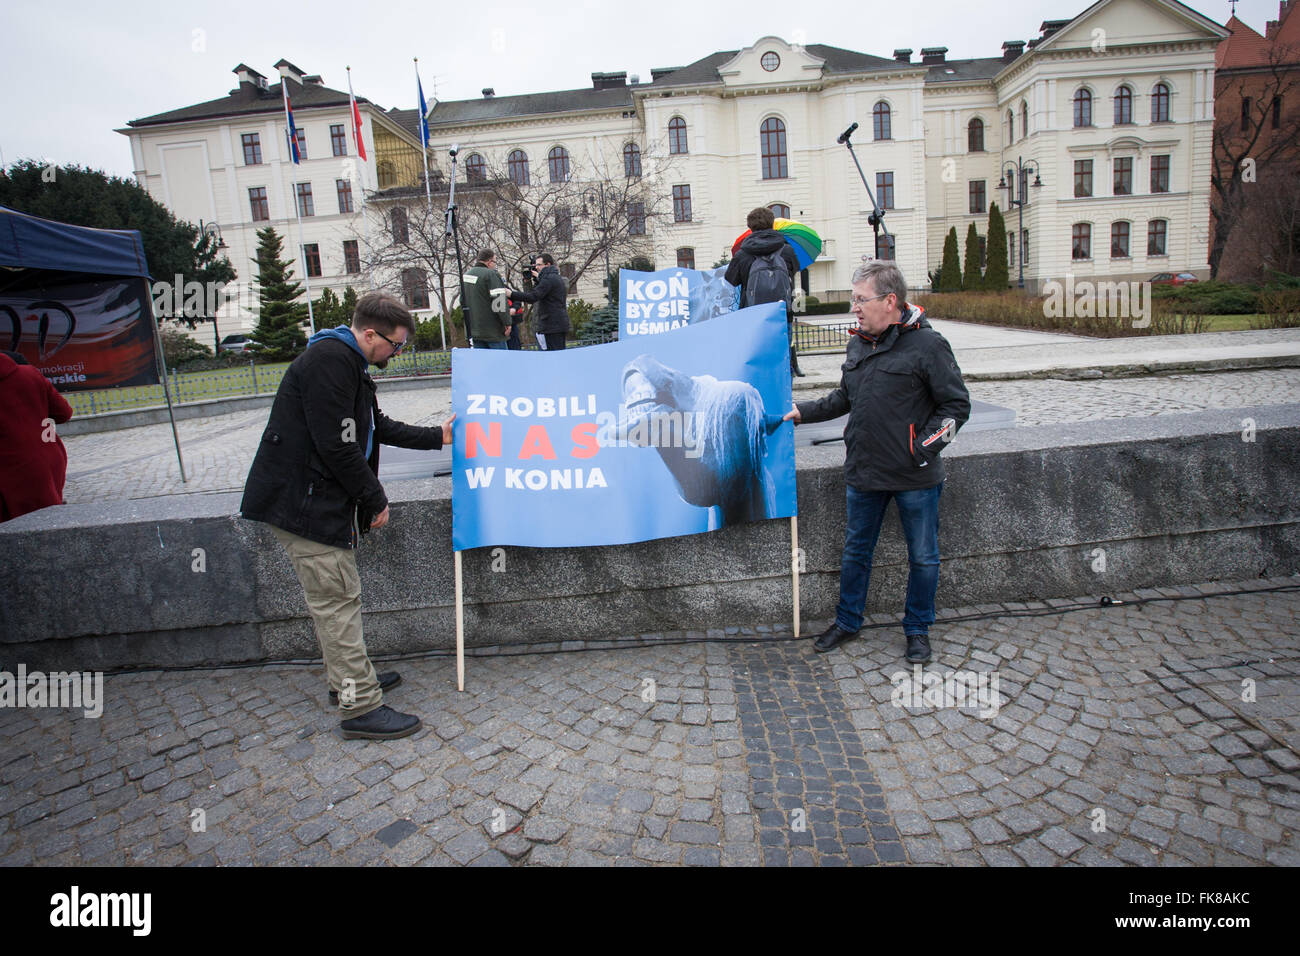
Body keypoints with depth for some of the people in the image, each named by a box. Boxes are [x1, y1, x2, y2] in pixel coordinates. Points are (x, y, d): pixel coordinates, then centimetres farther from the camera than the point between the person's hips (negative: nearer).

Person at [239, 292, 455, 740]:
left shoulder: (347, 363, 16)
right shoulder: (329, 362, -19)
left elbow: (379, 428, 26)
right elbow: (338, 446, -24)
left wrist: (436, 437, 27)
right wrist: (376, 500, -14)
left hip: (321, 500, 11)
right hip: (303, 503, -11)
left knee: (336, 598, 19)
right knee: (338, 601, -6)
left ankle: (352, 679, 33)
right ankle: (360, 707, 2)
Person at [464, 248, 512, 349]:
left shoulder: (466, 275, 15)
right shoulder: (491, 274, -13)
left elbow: (462, 301, 23)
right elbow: (500, 301, -18)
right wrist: (507, 323, -13)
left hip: (474, 329, 8)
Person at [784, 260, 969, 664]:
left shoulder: (926, 344, -12)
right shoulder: (858, 345, 7)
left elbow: (956, 404, -9)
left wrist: (924, 448, -16)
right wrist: (802, 412, 11)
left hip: (916, 479, -5)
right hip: (863, 474, 6)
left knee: (923, 557, 11)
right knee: (856, 551, 17)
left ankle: (918, 629, 30)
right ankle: (847, 621, 34)